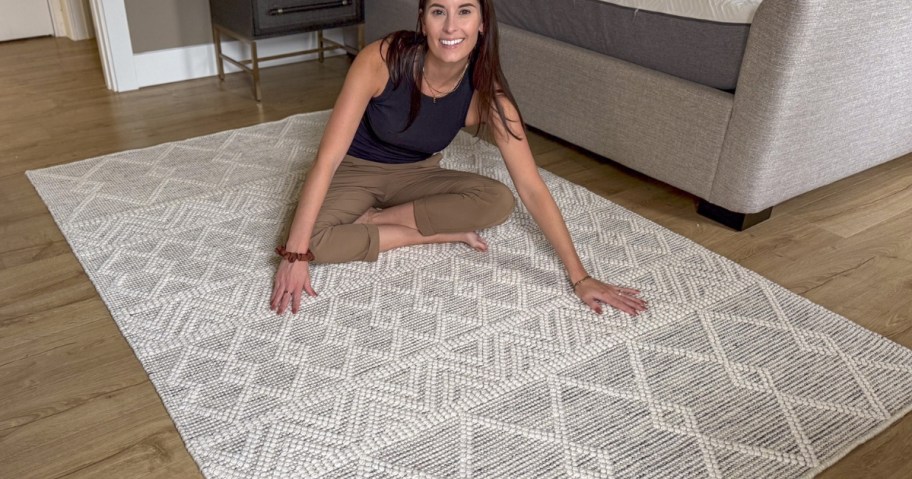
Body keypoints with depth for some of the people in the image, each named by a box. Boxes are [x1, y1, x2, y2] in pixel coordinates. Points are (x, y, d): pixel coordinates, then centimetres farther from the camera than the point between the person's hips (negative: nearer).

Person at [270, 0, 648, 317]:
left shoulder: (486, 96, -22)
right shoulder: (381, 60, -30)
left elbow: (532, 189, -19)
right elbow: (328, 157, -29)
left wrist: (579, 277, -20)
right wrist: (295, 254, -33)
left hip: (417, 175, 2)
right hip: (356, 171, -2)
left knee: (498, 201, -24)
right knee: (313, 241, -31)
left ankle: (369, 218, -12)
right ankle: (444, 233, -14)